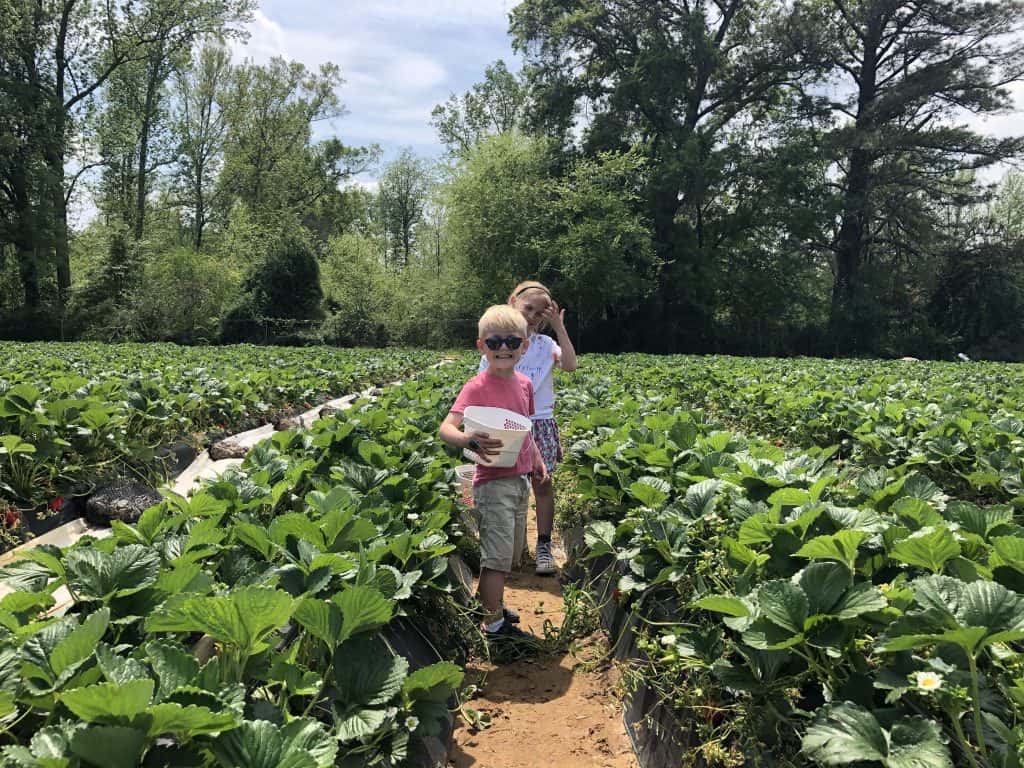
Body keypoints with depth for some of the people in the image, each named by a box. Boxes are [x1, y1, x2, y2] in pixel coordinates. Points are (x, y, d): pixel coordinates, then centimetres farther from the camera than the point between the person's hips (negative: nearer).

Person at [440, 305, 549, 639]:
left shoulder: (524, 384, 7)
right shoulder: (477, 387, -15)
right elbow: (446, 427, -26)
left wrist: (537, 458, 14)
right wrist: (470, 441, -45)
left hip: (520, 480, 8)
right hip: (493, 483, -8)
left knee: (509, 552, 19)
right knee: (497, 555, -3)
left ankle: (492, 604, 38)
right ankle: (494, 623, 12)